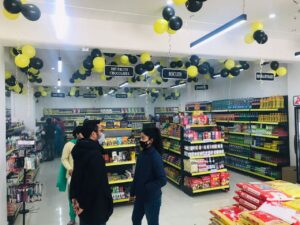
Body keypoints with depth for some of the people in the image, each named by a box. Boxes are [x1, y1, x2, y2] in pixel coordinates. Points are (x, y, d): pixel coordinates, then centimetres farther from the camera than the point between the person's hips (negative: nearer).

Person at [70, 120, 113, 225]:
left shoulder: (80, 149, 3)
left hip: (81, 199, 9)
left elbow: (76, 175, 9)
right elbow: (96, 183, -28)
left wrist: (74, 196, 13)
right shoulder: (95, 154, -27)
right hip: (93, 205, -9)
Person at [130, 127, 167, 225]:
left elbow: (162, 180, -23)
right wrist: (133, 192, 12)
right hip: (140, 196, 8)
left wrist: (146, 188, -23)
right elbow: (137, 175, 8)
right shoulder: (142, 154, 0)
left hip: (152, 198, -7)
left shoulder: (155, 156, -22)